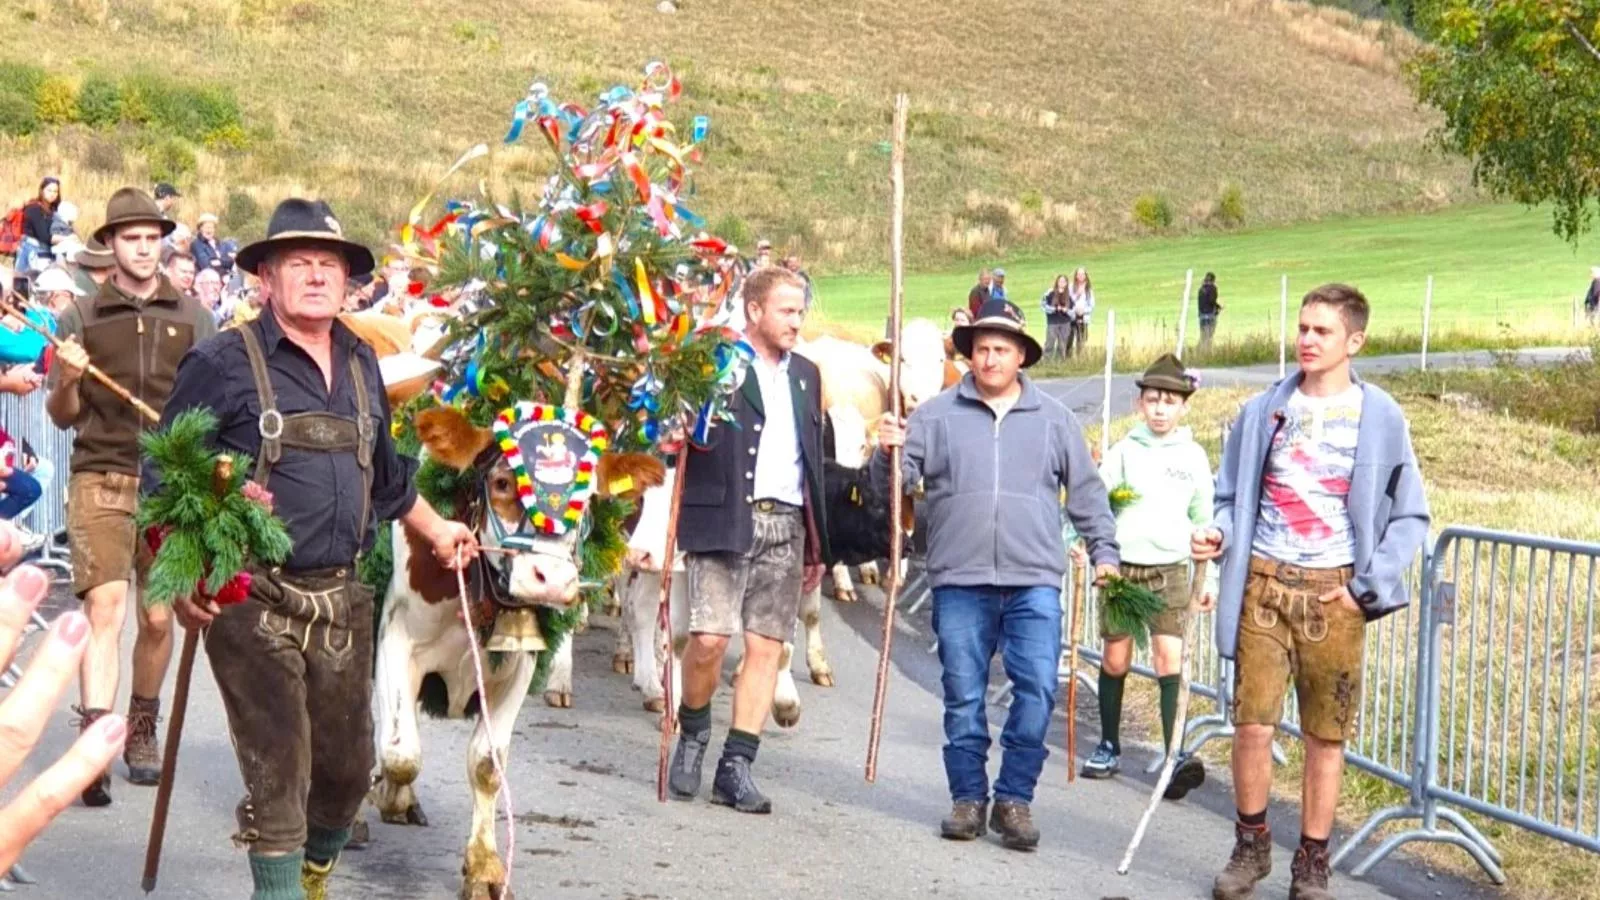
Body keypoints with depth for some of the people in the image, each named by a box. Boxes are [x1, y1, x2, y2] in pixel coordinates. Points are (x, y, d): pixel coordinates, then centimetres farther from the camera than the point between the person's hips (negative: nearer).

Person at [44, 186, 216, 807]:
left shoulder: (192, 317, 8)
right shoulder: (81, 317, 6)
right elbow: (62, 417, 9)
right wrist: (67, 382, -12)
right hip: (100, 477, -1)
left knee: (158, 616, 6)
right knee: (105, 604, -14)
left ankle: (142, 729, 25)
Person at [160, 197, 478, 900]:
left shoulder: (361, 366, 13)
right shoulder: (223, 363, -6)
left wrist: (436, 532, 36)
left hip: (341, 599, 6)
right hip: (254, 600, -6)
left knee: (347, 763, 13)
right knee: (280, 769, -7)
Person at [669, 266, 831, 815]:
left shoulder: (805, 374, 19)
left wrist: (817, 542, 20)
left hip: (785, 527, 5)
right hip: (723, 522, -5)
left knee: (766, 647, 1)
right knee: (709, 638, -12)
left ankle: (736, 768, 7)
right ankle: (693, 737, 15)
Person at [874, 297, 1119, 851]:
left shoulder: (1054, 419, 10)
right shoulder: (937, 415, 6)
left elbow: (1086, 491, 17)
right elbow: (894, 482, 3)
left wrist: (1103, 550, 13)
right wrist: (888, 452, -17)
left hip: (1034, 582, 0)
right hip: (960, 581, 0)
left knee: (1037, 691, -7)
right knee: (963, 697, 5)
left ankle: (1014, 798, 6)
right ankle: (968, 797, 17)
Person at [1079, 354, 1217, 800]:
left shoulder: (1194, 456, 6)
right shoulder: (1124, 450, 2)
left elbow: (1203, 519, 11)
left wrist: (1209, 578, 11)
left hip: (1171, 568, 0)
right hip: (1122, 566, 0)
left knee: (1170, 657, -12)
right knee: (1115, 660, 6)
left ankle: (1176, 755, -17)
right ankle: (1109, 747, 21)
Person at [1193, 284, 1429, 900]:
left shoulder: (1380, 418, 1)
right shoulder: (1264, 410, 6)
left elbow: (1410, 515, 3)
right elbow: (1232, 495, 14)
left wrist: (1369, 586, -6)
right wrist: (1219, 535, -7)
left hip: (1334, 593, -1)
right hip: (1265, 584, 1)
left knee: (1327, 735, 4)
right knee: (1253, 725, -3)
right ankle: (1251, 846, 17)